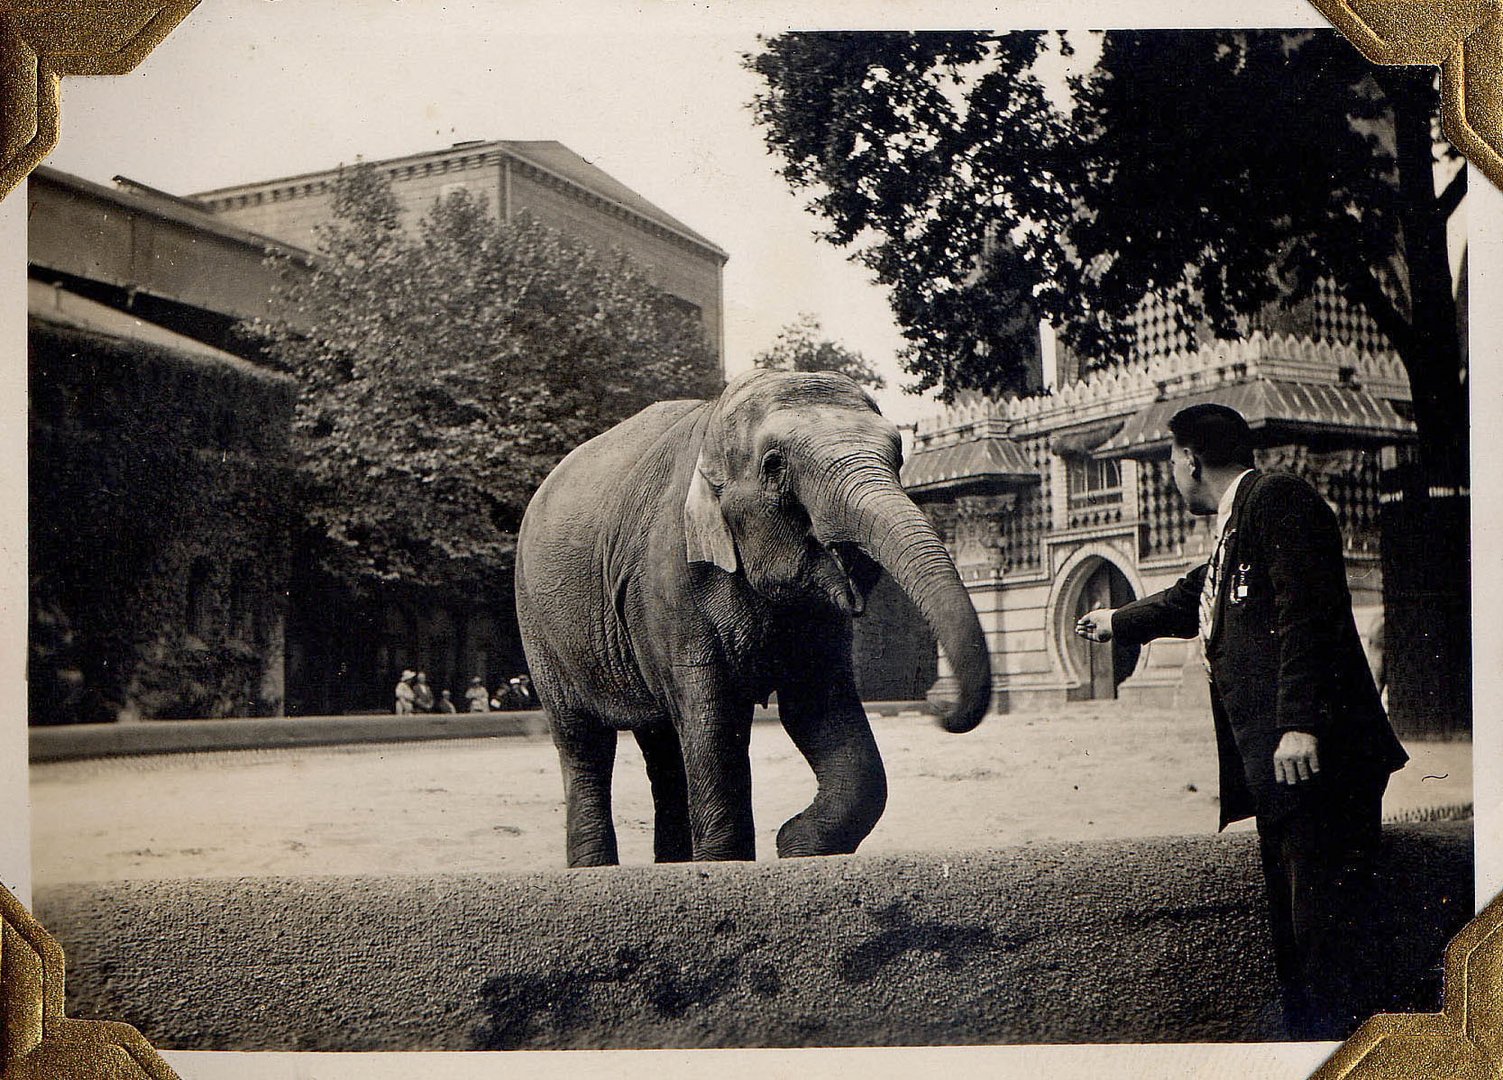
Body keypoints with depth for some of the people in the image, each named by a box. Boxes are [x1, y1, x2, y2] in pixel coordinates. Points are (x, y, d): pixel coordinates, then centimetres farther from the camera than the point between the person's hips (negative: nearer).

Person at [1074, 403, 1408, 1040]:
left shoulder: (1278, 498, -7)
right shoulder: (1233, 530, 24)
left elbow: (1309, 611, -19)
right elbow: (1190, 601, 42)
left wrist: (1300, 722, -26)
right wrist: (1117, 622, 57)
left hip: (1317, 756, -11)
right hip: (1277, 771, 11)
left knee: (1326, 922, -10)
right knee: (1292, 923, 15)